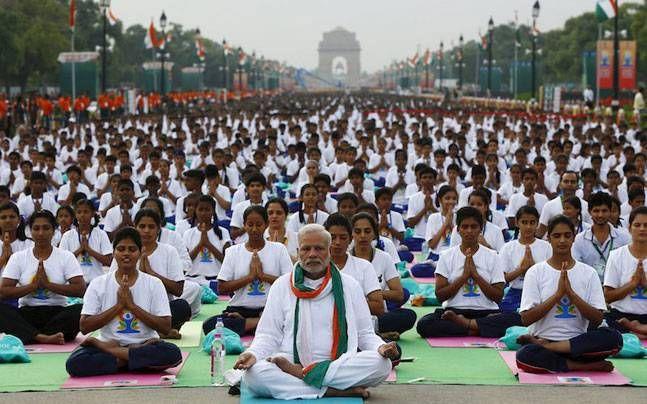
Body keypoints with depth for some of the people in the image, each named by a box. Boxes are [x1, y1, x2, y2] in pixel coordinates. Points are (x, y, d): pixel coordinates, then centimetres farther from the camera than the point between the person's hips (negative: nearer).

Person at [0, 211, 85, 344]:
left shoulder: (66, 257, 4)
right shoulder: (18, 257, 7)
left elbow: (80, 289, -8)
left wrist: (48, 284, -13)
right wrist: (33, 286, -12)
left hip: (57, 312, -1)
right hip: (26, 313, 1)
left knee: (82, 310, -32)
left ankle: (30, 336, -31)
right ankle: (43, 337, -42)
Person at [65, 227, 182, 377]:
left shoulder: (154, 284, 2)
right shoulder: (98, 284, 3)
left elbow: (166, 328, -6)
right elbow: (84, 327, -5)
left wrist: (132, 305, -12)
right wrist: (118, 306, -12)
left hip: (144, 344, 1)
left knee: (173, 353, -33)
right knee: (74, 363, -30)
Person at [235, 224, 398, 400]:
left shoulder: (349, 285, 13)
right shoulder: (282, 286, 12)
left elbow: (364, 333, 14)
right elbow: (268, 335, 9)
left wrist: (381, 347, -9)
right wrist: (252, 353, -13)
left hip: (343, 366, 1)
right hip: (290, 362, -1)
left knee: (382, 363, -29)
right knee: (253, 374, -31)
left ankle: (302, 373, -21)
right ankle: (335, 391, -29)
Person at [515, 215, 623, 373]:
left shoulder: (589, 273, 8)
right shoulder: (535, 272, 3)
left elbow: (597, 319, -1)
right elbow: (526, 319, -6)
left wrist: (570, 292, -12)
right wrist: (558, 293, -13)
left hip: (577, 342, 2)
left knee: (613, 338, -28)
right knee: (524, 356, -37)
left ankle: (546, 346, -19)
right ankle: (586, 366, -18)